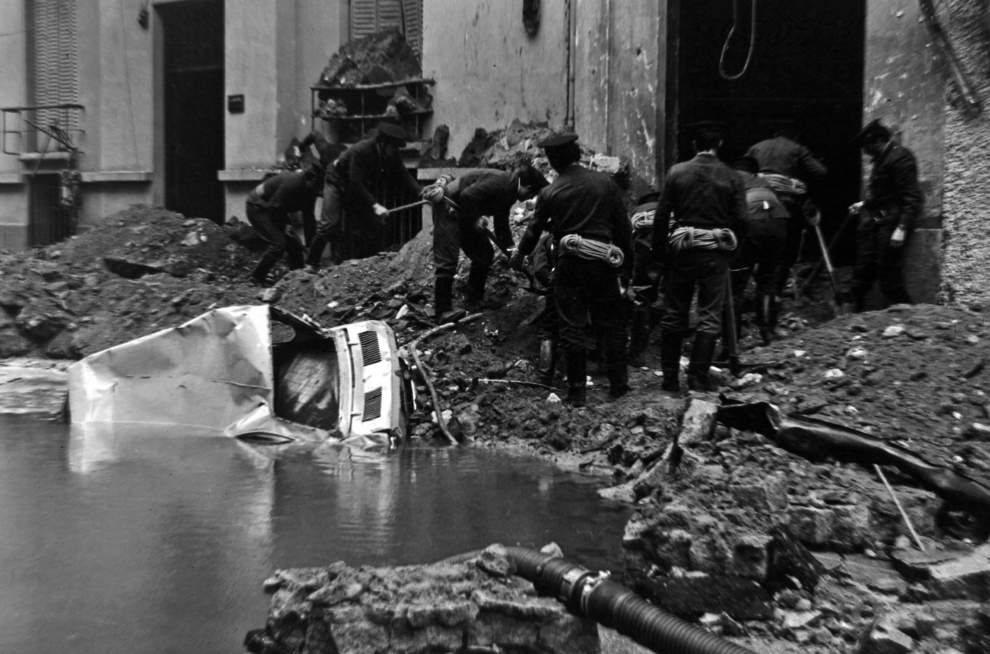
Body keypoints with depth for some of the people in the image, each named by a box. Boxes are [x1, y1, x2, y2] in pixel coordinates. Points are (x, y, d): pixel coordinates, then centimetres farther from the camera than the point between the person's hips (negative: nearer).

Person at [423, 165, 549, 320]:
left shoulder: (509, 192, 6)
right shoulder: (499, 183, -25)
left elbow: (501, 224, 13)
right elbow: (467, 196, -31)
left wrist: (509, 248, 4)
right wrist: (474, 221, -17)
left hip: (466, 214, 10)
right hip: (449, 207, -10)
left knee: (484, 254, 10)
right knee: (447, 261, -12)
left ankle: (474, 302, 19)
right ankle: (443, 311, -6)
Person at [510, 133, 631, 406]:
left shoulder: (550, 193, -2)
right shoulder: (605, 182, 1)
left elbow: (535, 228, 9)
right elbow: (623, 224, 3)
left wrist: (519, 253, 26)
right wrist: (625, 255, 14)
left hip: (569, 263, -1)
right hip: (603, 262, 2)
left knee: (572, 328, 4)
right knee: (611, 324, 13)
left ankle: (577, 392, 6)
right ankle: (618, 384, 19)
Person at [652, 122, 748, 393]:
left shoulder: (676, 172, -2)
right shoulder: (732, 177, -2)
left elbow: (661, 216, -2)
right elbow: (740, 221, -4)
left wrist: (660, 254, 5)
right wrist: (729, 246, 12)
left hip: (681, 251, 1)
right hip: (716, 254, -1)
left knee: (674, 317, 11)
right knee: (709, 318, 6)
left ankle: (670, 378, 16)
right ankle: (698, 378, 5)